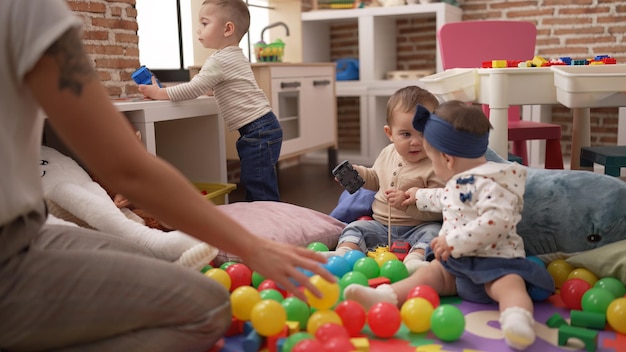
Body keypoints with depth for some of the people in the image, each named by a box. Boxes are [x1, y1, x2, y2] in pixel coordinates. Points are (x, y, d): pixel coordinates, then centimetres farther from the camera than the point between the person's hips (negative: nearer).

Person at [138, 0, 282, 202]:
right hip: (261, 129, 11)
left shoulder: (219, 61, -14)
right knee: (253, 186, 15)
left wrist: (160, 93, -2)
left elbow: (193, 89, -12)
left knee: (260, 193, -8)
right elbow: (200, 88, 27)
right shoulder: (233, 56, 19)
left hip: (258, 132, -11)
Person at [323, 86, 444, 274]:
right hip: (381, 226, 6)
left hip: (416, 228, -6)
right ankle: (343, 253, -30)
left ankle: (415, 259, -51)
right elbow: (376, 179, 28)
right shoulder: (388, 154, 7)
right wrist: (355, 173, 10)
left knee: (433, 231, -32)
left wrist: (407, 203, -30)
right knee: (355, 228, -8)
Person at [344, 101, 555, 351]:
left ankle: (518, 320, -60)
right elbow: (445, 198, 39)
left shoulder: (489, 183, -20)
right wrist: (420, 196, 50)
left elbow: (496, 221, -34)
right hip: (457, 260, 9)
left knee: (508, 284, -33)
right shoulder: (460, 181, 15)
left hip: (494, 260, -9)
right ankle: (386, 297, -22)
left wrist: (453, 241, -32)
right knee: (430, 273, -6)